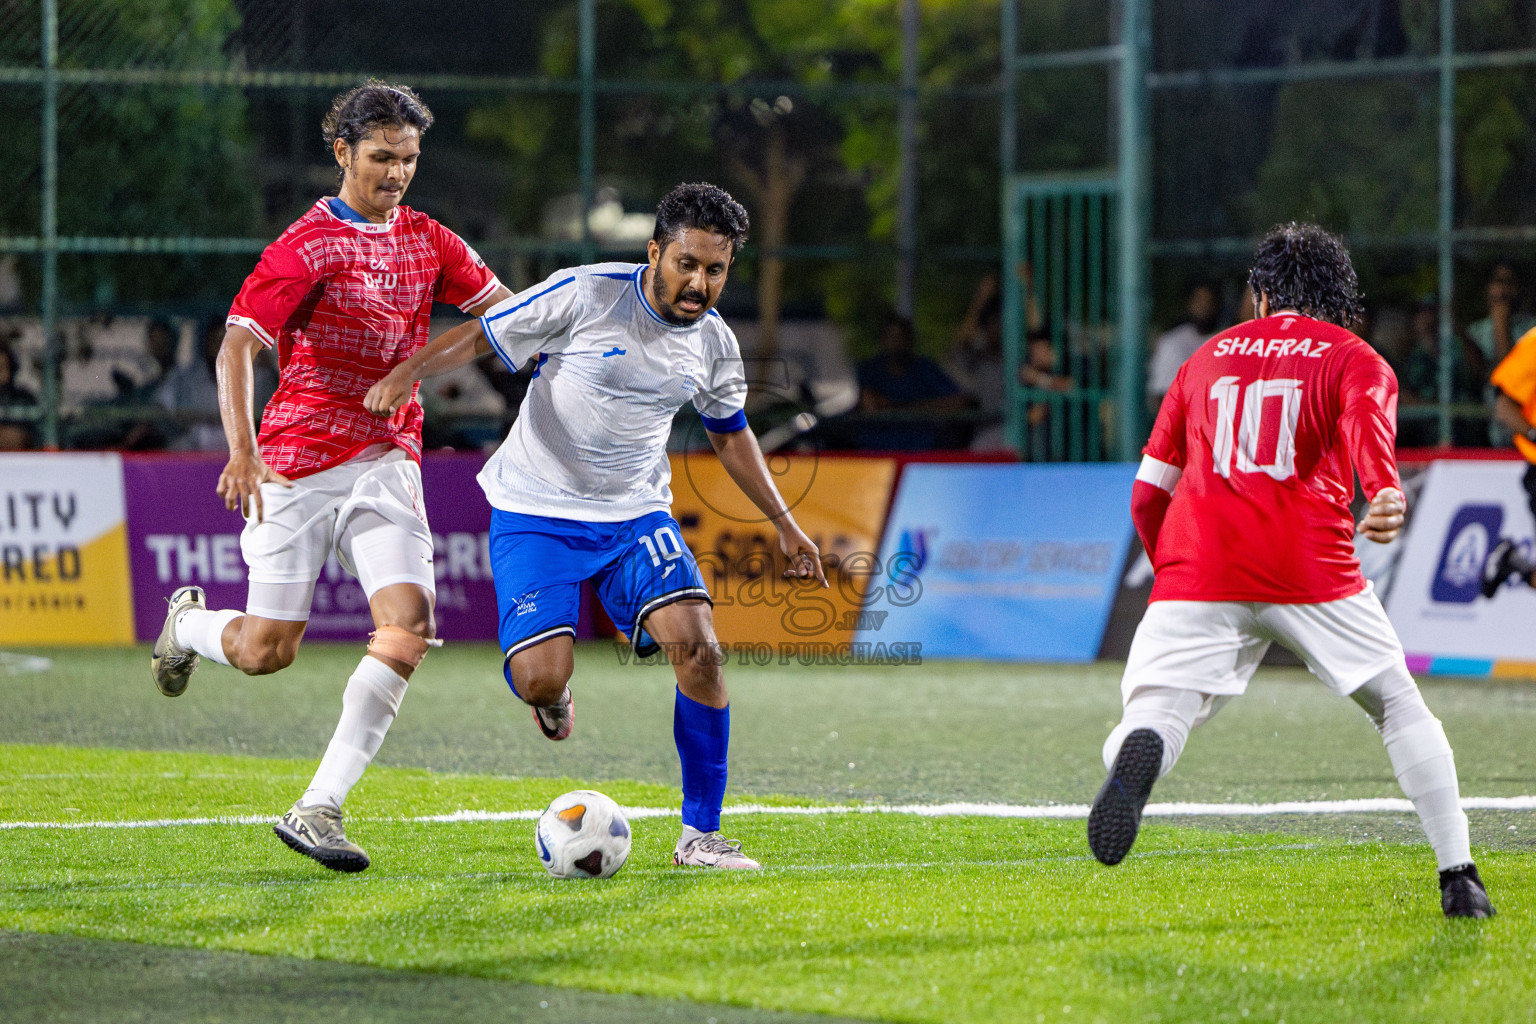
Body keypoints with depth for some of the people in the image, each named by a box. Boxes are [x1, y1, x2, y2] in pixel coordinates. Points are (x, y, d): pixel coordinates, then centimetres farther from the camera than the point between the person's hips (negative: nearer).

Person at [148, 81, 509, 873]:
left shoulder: (428, 242, 9)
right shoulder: (306, 246, -10)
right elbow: (236, 347, -18)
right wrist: (242, 450, -29)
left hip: (388, 463, 5)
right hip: (299, 461, -5)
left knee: (408, 626, -16)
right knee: (266, 651, -1)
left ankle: (317, 809, -11)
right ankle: (188, 624, 37)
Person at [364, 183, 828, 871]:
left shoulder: (713, 342, 2)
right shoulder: (586, 295, -15)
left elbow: (730, 432, 20)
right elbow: (483, 335, -9)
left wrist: (784, 524, 22)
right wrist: (408, 371, -26)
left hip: (636, 515, 4)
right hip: (535, 515, -4)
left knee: (696, 644, -19)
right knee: (541, 679, -19)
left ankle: (700, 834, -7)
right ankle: (552, 695, 24)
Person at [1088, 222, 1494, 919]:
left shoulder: (1209, 357, 24)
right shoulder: (1354, 360, 13)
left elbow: (1148, 495, 24)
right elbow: (1366, 425, -13)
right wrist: (1385, 496, -32)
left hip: (1197, 566, 1)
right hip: (1310, 569, -1)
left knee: (1152, 719, -8)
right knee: (1399, 706, 17)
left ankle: (1139, 754, -46)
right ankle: (1458, 878, 12)